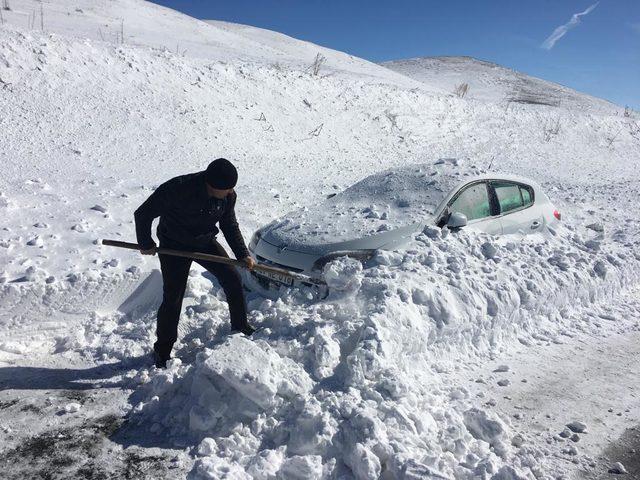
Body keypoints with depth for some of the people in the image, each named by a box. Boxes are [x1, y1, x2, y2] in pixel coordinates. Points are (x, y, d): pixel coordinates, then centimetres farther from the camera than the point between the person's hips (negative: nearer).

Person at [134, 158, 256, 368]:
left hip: (205, 243, 5)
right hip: (174, 247, -5)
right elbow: (143, 214, -20)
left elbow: (230, 226, 1)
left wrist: (243, 254, -9)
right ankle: (162, 350, 16)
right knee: (172, 300, -4)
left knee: (233, 280, 0)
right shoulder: (178, 188, -33)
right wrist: (146, 244, -9)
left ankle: (240, 327, 22)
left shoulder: (228, 195, -15)